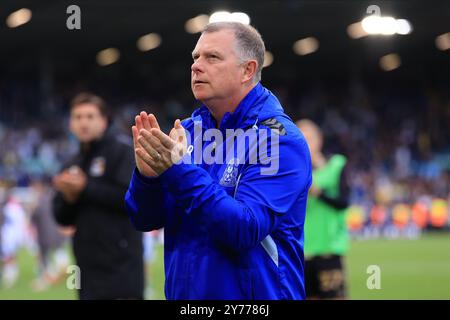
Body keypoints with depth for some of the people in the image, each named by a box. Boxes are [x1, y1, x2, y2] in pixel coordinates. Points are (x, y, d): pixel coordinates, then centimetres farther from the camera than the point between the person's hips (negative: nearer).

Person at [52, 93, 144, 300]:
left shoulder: (122, 152, -2)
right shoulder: (73, 165, 17)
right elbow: (62, 217, 16)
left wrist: (85, 188, -13)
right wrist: (69, 197, -6)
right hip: (89, 266, 7)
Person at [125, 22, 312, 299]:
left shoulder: (280, 139, -14)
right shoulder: (189, 129, 3)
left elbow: (246, 230, -24)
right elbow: (144, 220, 1)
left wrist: (180, 171, -29)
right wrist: (147, 175, -18)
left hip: (257, 295, -5)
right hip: (183, 293, 5)